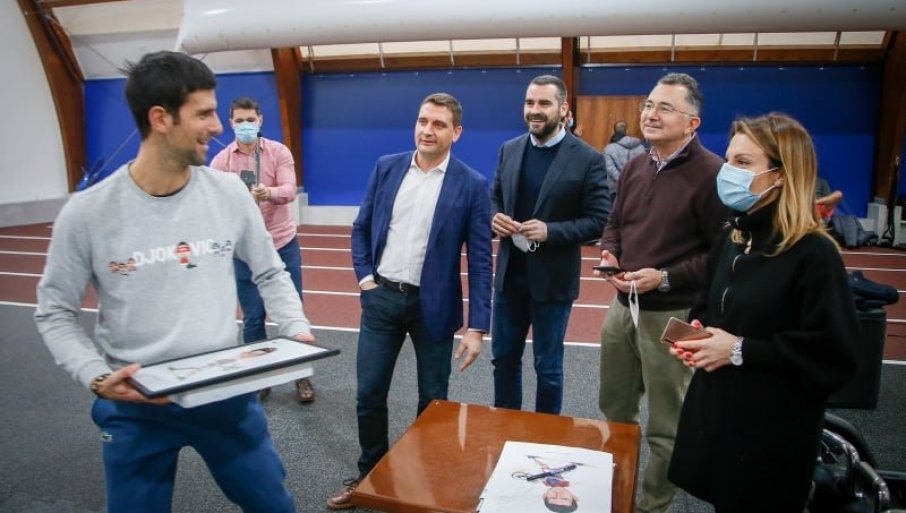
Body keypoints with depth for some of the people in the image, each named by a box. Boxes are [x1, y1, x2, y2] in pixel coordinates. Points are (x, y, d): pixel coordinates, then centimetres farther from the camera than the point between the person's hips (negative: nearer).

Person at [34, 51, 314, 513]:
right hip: (135, 406, -1)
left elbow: (270, 274, 7)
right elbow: (55, 313, -1)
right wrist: (95, 376, -16)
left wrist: (297, 329, -8)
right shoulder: (87, 212, -11)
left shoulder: (229, 193, -6)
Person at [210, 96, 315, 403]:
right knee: (253, 317, 5)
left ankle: (301, 376, 22)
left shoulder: (279, 152, -2)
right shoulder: (221, 161, 0)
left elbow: (290, 191, -16)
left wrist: (269, 192, -37)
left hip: (283, 244, 0)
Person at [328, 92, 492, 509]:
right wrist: (364, 276, -3)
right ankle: (369, 474, 33)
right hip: (381, 297, 3)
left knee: (433, 400, 11)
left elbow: (480, 260, -9)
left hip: (433, 305, -2)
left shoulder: (472, 185, -8)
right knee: (369, 394, 11)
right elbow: (361, 228, 10)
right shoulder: (386, 167, 2)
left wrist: (477, 327, -13)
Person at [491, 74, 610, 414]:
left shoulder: (587, 159, -11)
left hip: (552, 279, -4)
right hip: (509, 275, 5)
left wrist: (550, 231, -25)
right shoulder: (509, 150, 5)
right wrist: (495, 217, -9)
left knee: (548, 366, 11)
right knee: (504, 357, 17)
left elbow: (599, 221, -12)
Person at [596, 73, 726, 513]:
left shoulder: (711, 173, -16)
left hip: (673, 315, -7)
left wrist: (666, 278, -23)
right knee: (614, 410, 23)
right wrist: (609, 254, -2)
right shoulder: (635, 167, 10)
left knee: (666, 427, 10)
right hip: (623, 306, 8)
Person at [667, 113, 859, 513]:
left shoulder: (813, 254, -19)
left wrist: (742, 350, -23)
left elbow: (835, 357, -22)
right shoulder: (731, 238, 6)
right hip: (713, 411, 7)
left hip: (773, 430, -7)